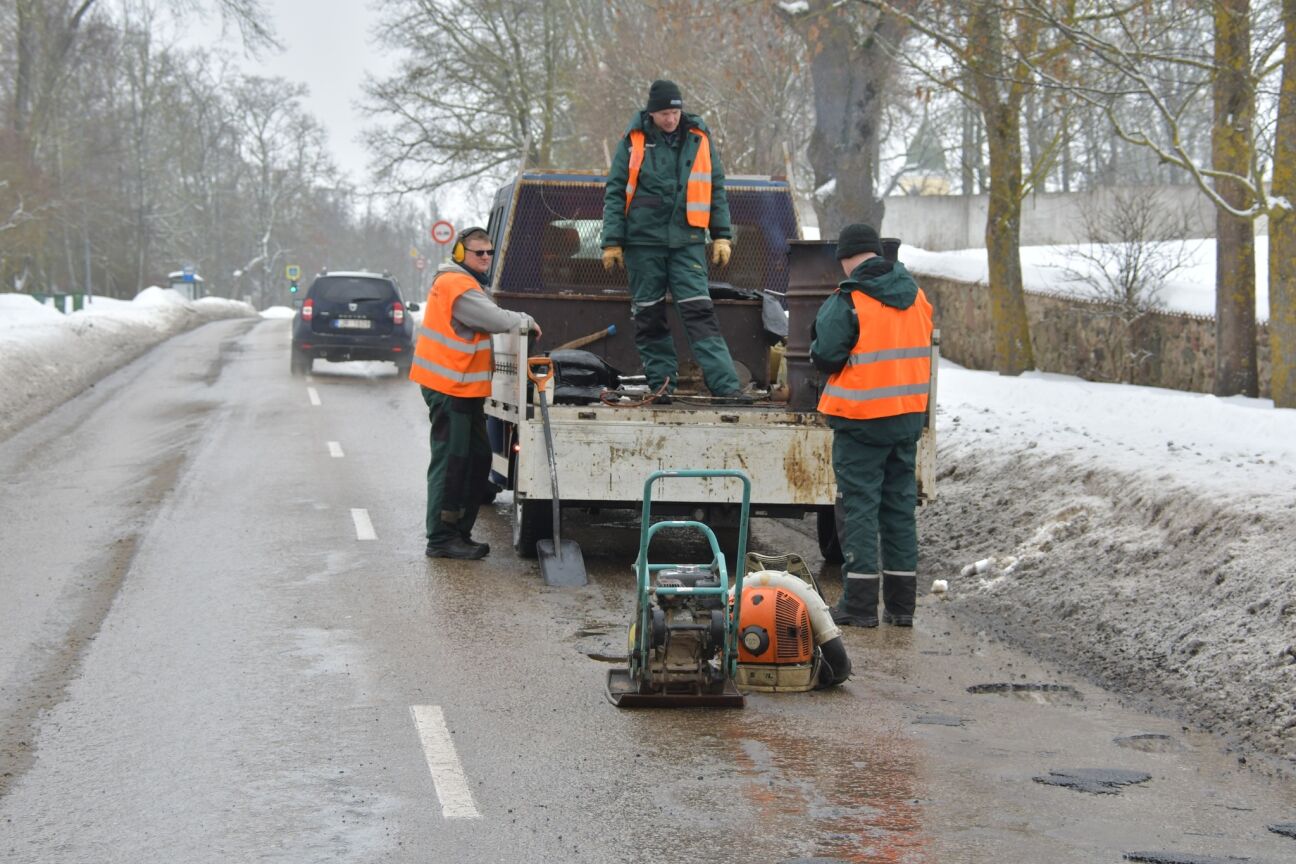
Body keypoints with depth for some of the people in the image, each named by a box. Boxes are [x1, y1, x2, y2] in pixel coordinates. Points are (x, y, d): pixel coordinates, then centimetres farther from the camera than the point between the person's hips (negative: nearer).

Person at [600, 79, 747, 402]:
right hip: (643, 241, 0)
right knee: (649, 316, 5)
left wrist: (722, 236, 7)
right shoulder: (634, 142, 2)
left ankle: (726, 385, -16)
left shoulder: (699, 139, 6)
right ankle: (662, 382, 14)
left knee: (700, 312, -10)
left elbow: (716, 190, 13)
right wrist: (612, 241, -1)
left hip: (687, 241, 0)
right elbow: (614, 193, 5)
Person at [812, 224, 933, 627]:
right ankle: (901, 604, 14)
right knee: (901, 505, 12)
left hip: (862, 420, -6)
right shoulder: (916, 296, 7)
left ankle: (860, 604, 0)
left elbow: (825, 356, -16)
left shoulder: (849, 301, -15)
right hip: (909, 414, 6)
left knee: (859, 506, 1)